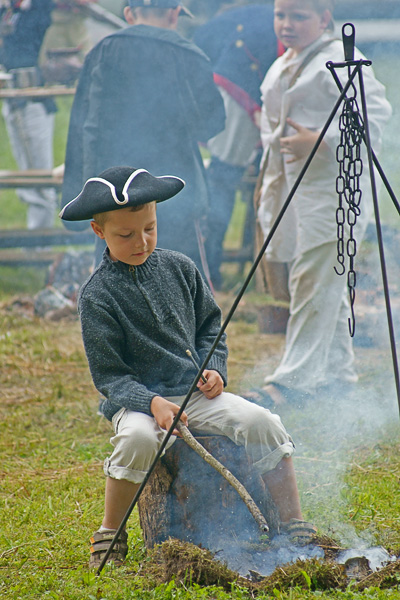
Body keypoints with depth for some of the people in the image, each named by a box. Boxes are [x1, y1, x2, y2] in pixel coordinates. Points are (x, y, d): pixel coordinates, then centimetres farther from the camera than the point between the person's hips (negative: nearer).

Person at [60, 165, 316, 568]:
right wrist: (151, 403, -26)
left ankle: (294, 526, -5)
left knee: (262, 423, -18)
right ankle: (109, 534, -16)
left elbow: (210, 324, 20)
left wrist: (215, 369, 1)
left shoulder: (179, 269, 6)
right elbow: (109, 376, -9)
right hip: (136, 400, -4)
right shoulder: (97, 296, -9)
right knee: (139, 437, -38)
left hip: (197, 394, 5)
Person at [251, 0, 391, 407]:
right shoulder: (280, 68, 19)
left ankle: (296, 380, -13)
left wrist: (321, 143, -23)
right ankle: (337, 373, 19)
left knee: (313, 282, -11)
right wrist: (268, 182, 22)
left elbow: (375, 113, -18)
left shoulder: (339, 61, -10)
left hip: (330, 186, -9)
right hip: (289, 186, 9)